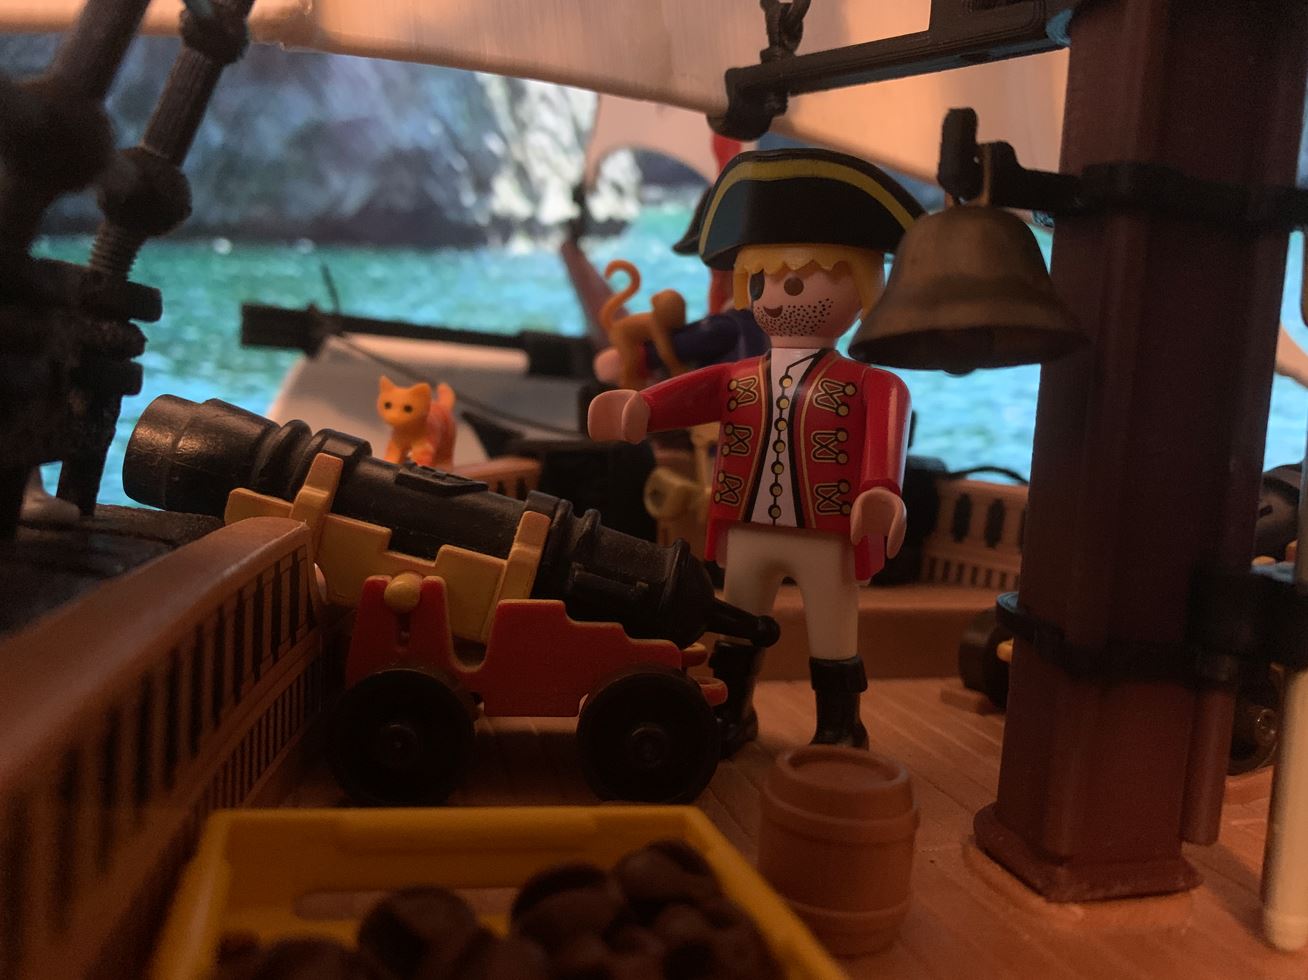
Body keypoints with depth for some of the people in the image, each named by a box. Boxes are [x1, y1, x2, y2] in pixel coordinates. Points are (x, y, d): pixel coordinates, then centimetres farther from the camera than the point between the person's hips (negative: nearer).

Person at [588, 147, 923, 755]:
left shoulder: (870, 386, -8)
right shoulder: (735, 380, 4)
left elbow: (885, 437, -23)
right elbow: (690, 393, -12)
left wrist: (879, 492, -43)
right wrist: (639, 410, -33)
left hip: (828, 537, -4)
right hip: (746, 533, 4)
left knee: (832, 638, 9)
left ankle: (839, 728, 26)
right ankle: (730, 713, 36)